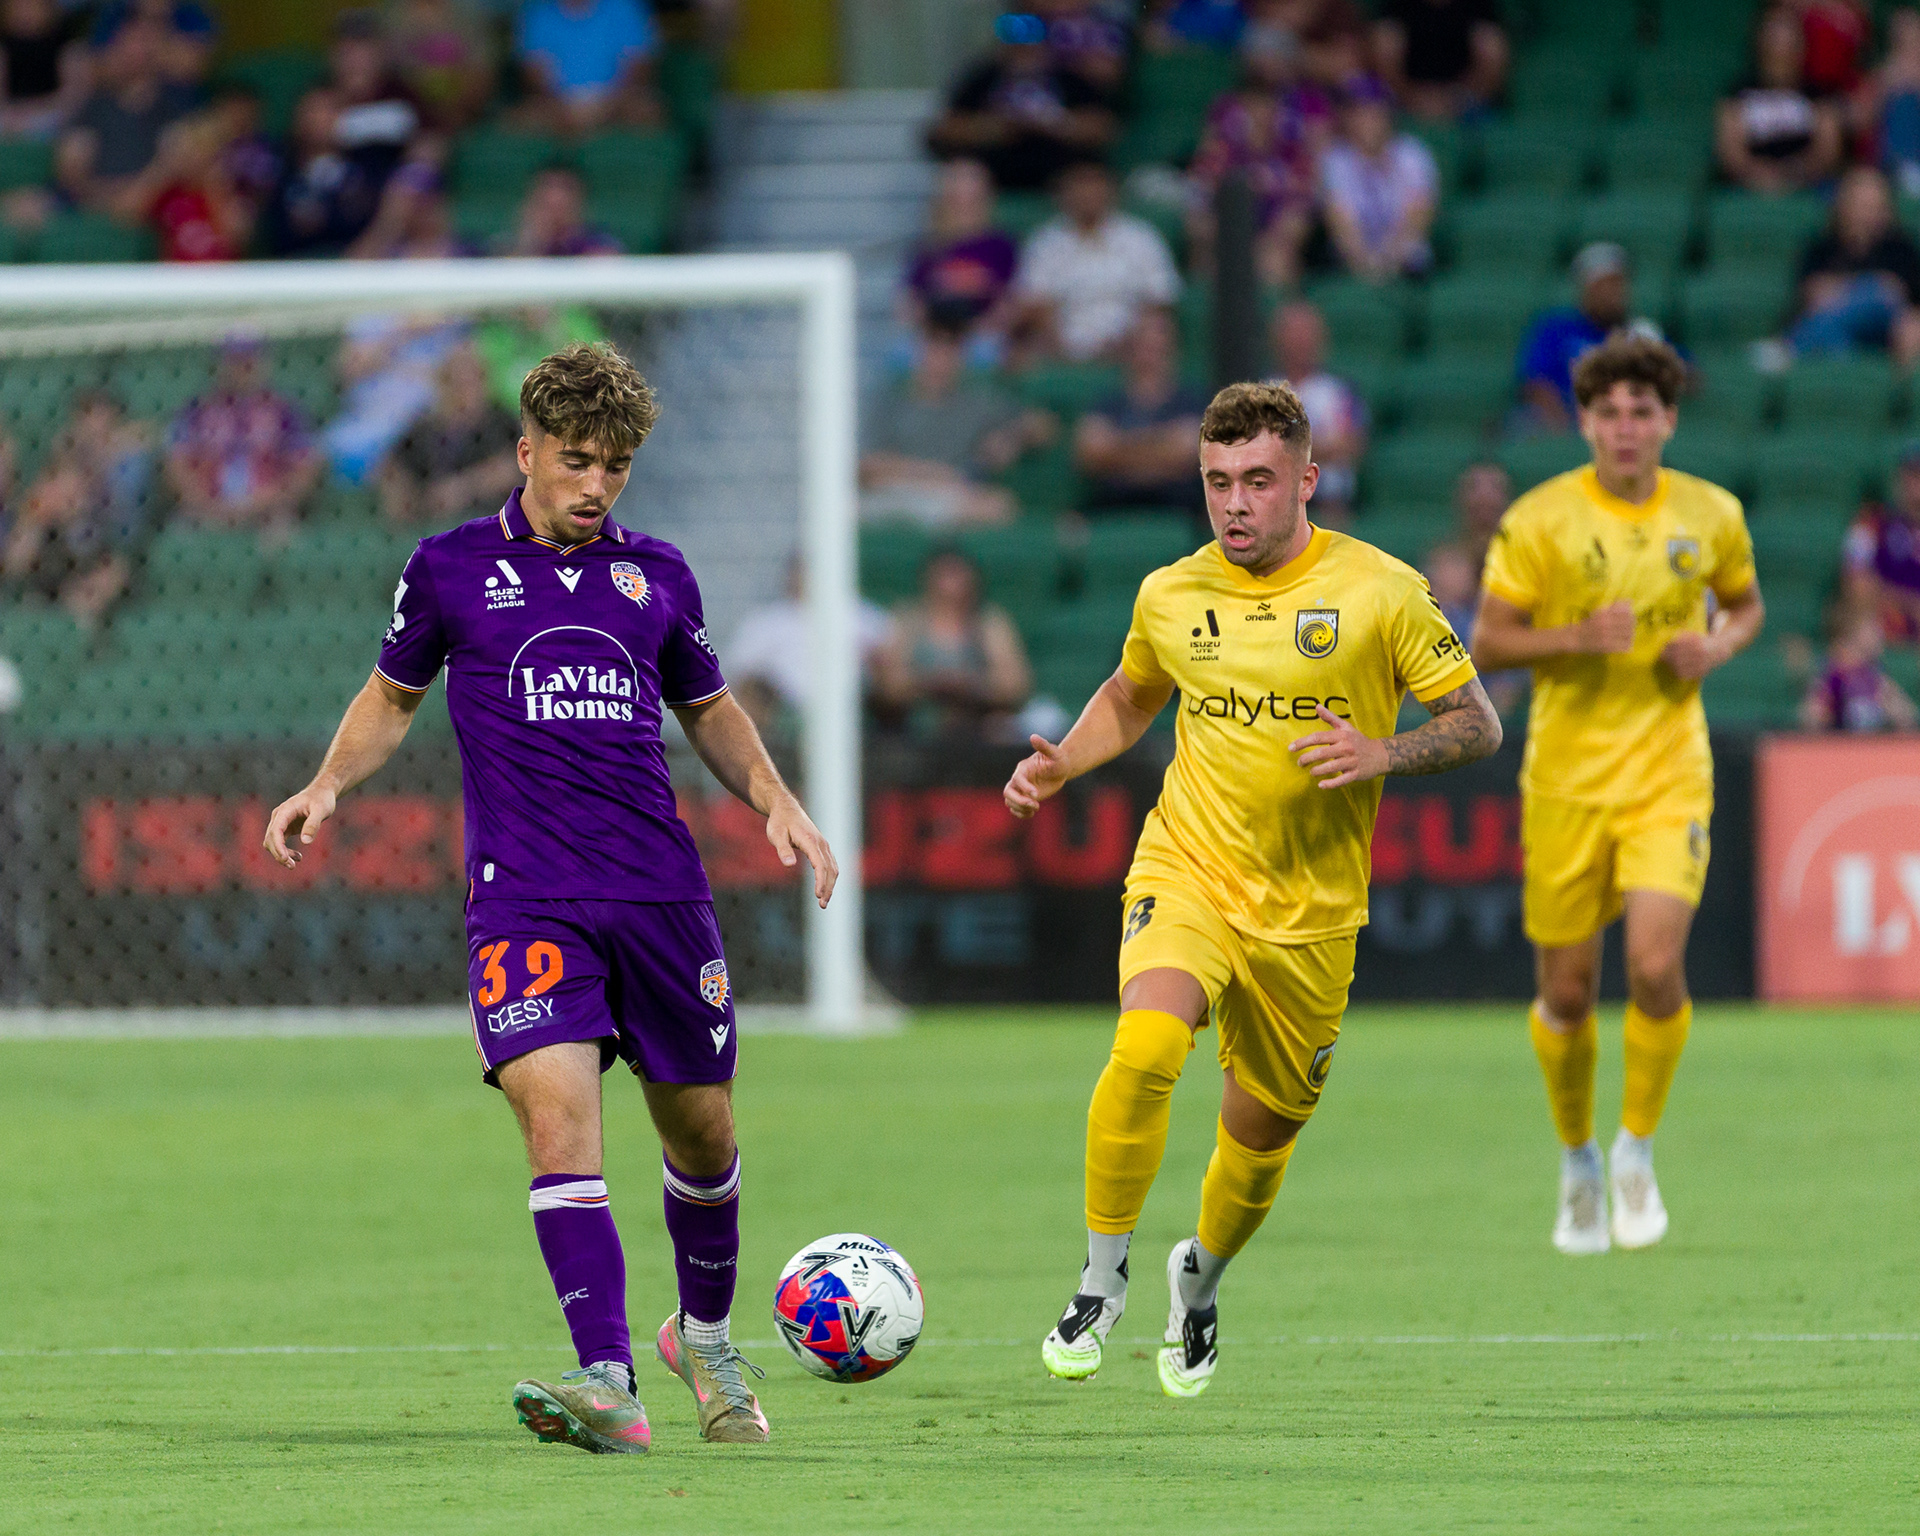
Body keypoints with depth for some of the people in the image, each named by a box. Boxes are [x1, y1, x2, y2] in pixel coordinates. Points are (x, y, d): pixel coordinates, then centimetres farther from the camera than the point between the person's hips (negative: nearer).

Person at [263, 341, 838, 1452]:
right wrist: (328, 789, 1)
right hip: (523, 897, -3)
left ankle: (706, 1338, 38)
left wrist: (775, 802, 9)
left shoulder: (657, 576, 11)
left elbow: (709, 709, 25)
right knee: (557, 1112, -21)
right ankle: (610, 1386, -27)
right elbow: (392, 698, 18)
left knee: (701, 1130, 10)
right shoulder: (451, 569, 5)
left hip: (660, 891, 3)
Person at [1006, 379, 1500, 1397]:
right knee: (1145, 1047, -28)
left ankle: (1201, 1277, 43)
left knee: (1262, 1131, 11)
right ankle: (1102, 1277, -13)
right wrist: (1060, 764, 4)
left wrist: (1381, 754, -19)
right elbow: (1130, 699, 23)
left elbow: (1478, 724, -1)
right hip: (1187, 868, 0)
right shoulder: (1171, 596, 2)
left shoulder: (1381, 593, -6)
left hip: (1310, 910, 0)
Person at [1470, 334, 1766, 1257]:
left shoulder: (1711, 516, 1)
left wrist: (1719, 646, -4)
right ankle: (1577, 1159, 29)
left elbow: (1746, 603, 19)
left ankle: (1637, 1150, 4)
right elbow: (1486, 642, -4)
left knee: (1656, 966, -17)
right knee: (1567, 990, 4)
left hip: (1669, 773, 0)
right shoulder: (1538, 520, -6)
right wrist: (1577, 637, -20)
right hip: (1566, 778, 0)